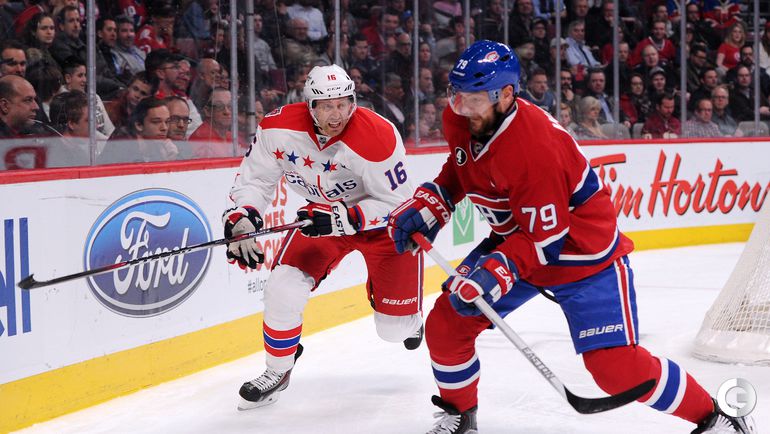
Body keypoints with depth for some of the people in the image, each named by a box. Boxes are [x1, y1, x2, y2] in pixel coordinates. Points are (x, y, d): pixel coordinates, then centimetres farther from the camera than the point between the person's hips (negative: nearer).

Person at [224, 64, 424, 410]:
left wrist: (341, 219, -35)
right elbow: (254, 177, -8)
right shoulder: (279, 128, -22)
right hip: (323, 212, 3)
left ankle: (409, 317, 42)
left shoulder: (377, 138, -34)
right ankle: (277, 371, 11)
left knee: (394, 329, 1)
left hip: (385, 221, -3)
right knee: (283, 289, -15)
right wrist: (242, 217, -26)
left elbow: (395, 203, -25)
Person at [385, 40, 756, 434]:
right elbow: (460, 172, 14)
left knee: (616, 364, -16)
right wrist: (427, 205, 0)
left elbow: (546, 241, -29)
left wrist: (495, 273, -38)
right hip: (514, 241, 8)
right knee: (446, 324, 1)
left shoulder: (534, 147, -34)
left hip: (584, 254, -8)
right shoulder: (461, 122, -9)